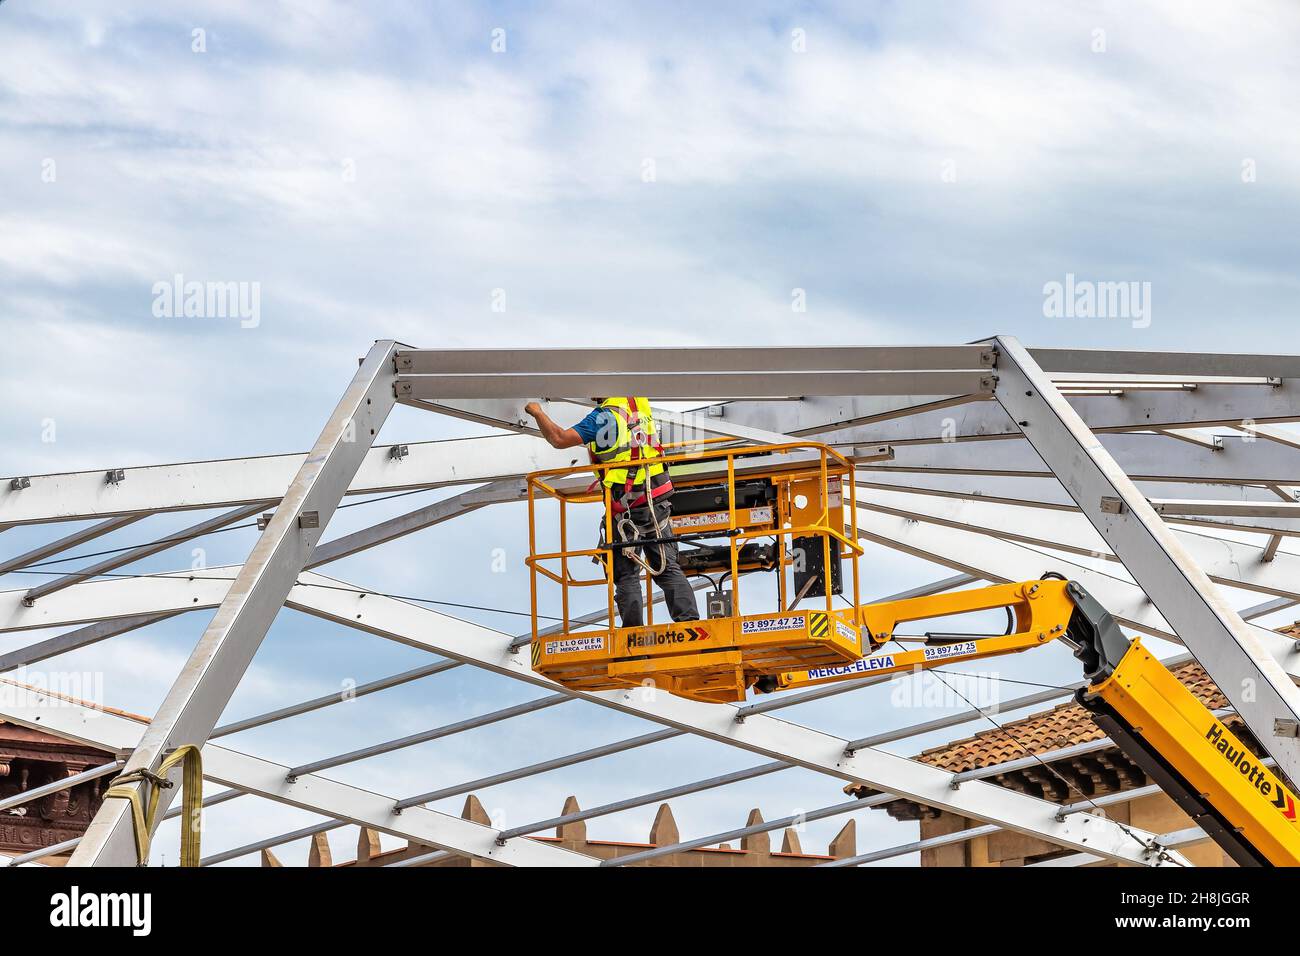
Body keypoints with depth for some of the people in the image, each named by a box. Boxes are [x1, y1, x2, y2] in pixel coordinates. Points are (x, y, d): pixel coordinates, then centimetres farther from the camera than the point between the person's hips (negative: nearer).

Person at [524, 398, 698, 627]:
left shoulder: (604, 416, -13)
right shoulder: (640, 402, 6)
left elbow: (559, 439, -15)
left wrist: (538, 413, -2)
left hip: (627, 509, -5)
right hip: (657, 502, 5)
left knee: (626, 574, 2)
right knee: (668, 568, 8)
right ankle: (689, 620, -2)